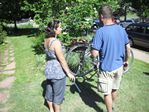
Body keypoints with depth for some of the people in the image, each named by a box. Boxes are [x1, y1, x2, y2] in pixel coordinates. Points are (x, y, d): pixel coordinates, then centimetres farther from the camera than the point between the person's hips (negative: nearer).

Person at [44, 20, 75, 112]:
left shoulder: (46, 40, 2)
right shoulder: (56, 42, -24)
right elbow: (62, 60, -21)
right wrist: (69, 73, -11)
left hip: (49, 69, 9)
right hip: (58, 71, -9)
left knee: (50, 92, 22)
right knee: (58, 94, 10)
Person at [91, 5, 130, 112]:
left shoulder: (100, 31, -21)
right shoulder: (121, 29, -3)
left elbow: (95, 54, -22)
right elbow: (128, 48, 5)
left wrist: (92, 50, 1)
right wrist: (126, 60, 20)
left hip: (107, 68, -6)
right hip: (119, 66, 6)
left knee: (107, 93, 12)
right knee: (115, 89, 26)